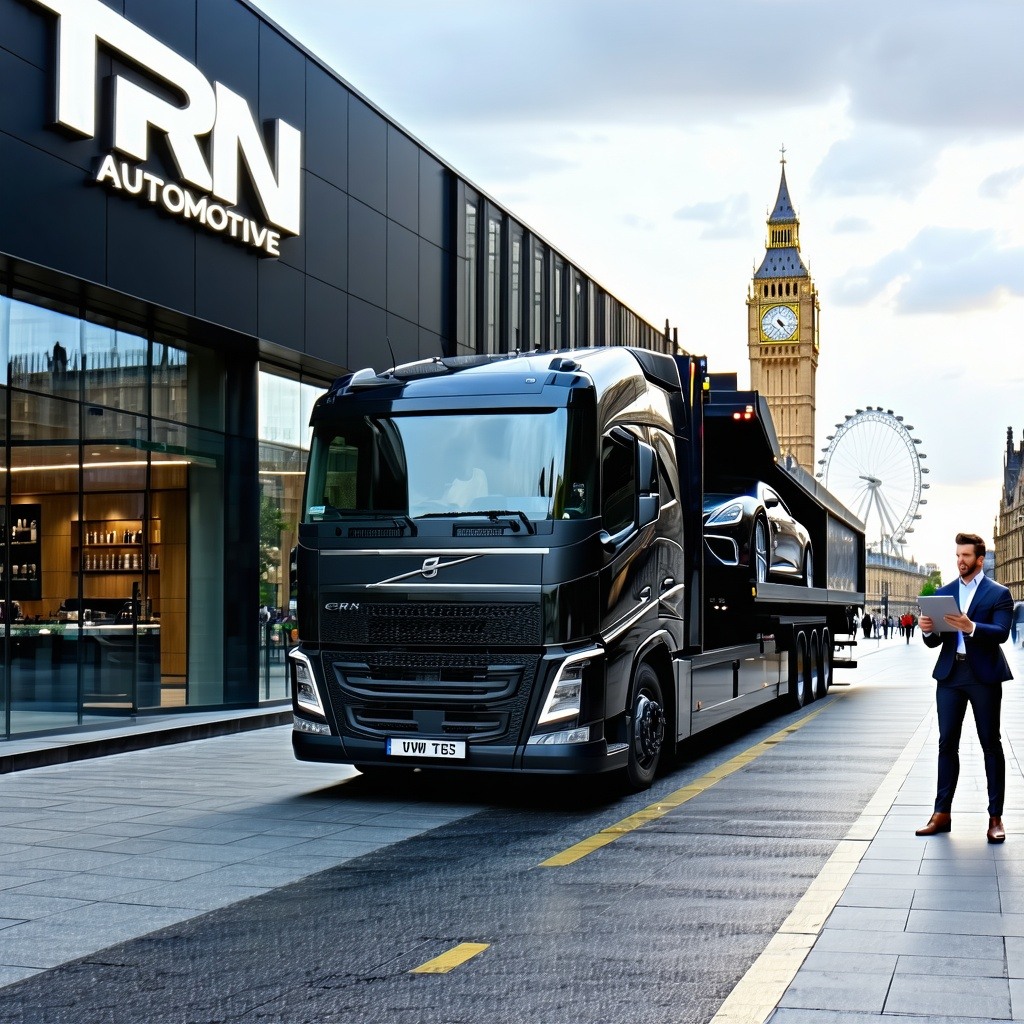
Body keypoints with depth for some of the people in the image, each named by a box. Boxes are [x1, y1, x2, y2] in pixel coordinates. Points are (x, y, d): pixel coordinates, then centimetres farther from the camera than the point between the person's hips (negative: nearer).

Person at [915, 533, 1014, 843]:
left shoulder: (998, 594, 0)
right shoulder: (943, 593, 13)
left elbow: (1001, 633, -15)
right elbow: (934, 641, 9)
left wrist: (971, 627, -31)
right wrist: (928, 630, -13)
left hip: (984, 675, -4)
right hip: (950, 674, 4)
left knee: (991, 745, 3)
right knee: (947, 744, 5)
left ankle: (995, 817, 7)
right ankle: (942, 813, 9)